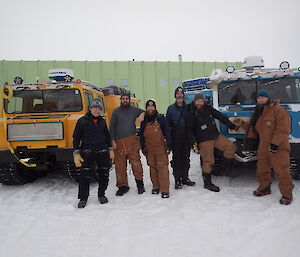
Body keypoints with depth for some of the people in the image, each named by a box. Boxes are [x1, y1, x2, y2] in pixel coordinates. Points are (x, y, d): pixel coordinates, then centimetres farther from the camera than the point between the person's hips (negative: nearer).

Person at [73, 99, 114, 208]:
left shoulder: (102, 121, 11)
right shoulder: (82, 121, -1)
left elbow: (107, 136, 19)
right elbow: (76, 138, -1)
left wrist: (110, 150, 15)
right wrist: (76, 154, -8)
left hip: (102, 152, 4)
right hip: (87, 152, -4)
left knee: (104, 175, 8)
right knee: (85, 176, -5)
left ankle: (101, 194, 27)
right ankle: (83, 198, 12)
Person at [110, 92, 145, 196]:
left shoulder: (134, 109, 11)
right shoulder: (116, 112, 10)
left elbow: (144, 112, 27)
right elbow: (112, 127, 9)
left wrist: (143, 114, 3)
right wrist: (113, 140, 0)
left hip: (132, 140, 0)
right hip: (119, 142, 1)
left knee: (135, 162, -6)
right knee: (120, 165, 2)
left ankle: (140, 183, 8)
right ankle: (123, 186, 14)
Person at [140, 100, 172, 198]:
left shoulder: (161, 119, -2)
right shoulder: (144, 121, 9)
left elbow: (167, 133, -3)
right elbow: (141, 135, 17)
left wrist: (168, 145, -8)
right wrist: (143, 147, 14)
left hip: (161, 148, -4)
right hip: (149, 149, 4)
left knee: (162, 168, -7)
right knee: (153, 168, 11)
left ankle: (164, 189, -2)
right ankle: (155, 186, 24)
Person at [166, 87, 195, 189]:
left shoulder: (188, 108, 10)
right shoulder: (171, 108, 6)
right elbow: (167, 123, 6)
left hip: (186, 137, 2)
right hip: (175, 138, -2)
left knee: (186, 158, 9)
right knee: (176, 158, -2)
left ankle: (185, 178, 21)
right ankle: (177, 180, 6)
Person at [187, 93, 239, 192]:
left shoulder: (208, 108, 9)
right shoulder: (192, 114, -5)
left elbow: (220, 116, 14)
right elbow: (190, 130, -5)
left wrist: (232, 125, 14)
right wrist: (193, 142, -17)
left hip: (216, 136, 6)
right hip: (204, 140, -6)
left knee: (231, 147, -2)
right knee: (208, 161, -5)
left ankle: (228, 168, 11)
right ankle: (207, 183, 6)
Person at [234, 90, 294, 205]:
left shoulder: (278, 109, -9)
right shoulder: (257, 113, 16)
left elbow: (283, 129, -17)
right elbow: (253, 129, 26)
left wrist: (275, 143, -23)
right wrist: (242, 124, 15)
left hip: (278, 149, -8)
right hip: (263, 148, 8)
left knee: (281, 172, -3)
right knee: (262, 171, 17)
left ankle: (287, 194, 13)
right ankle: (264, 188, 37)